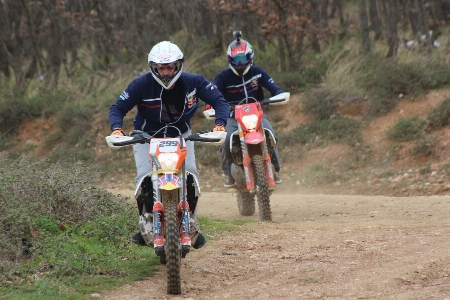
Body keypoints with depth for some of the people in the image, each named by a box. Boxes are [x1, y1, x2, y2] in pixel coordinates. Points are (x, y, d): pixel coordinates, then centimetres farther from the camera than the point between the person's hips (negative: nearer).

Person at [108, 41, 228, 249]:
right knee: (144, 178, -19)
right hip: (147, 138, -1)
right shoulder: (142, 84, -20)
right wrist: (116, 129, -36)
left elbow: (219, 101, -13)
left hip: (181, 136, 1)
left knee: (191, 175, -16)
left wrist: (220, 124, -31)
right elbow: (118, 108, -16)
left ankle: (191, 223, 1)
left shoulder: (193, 82, -15)